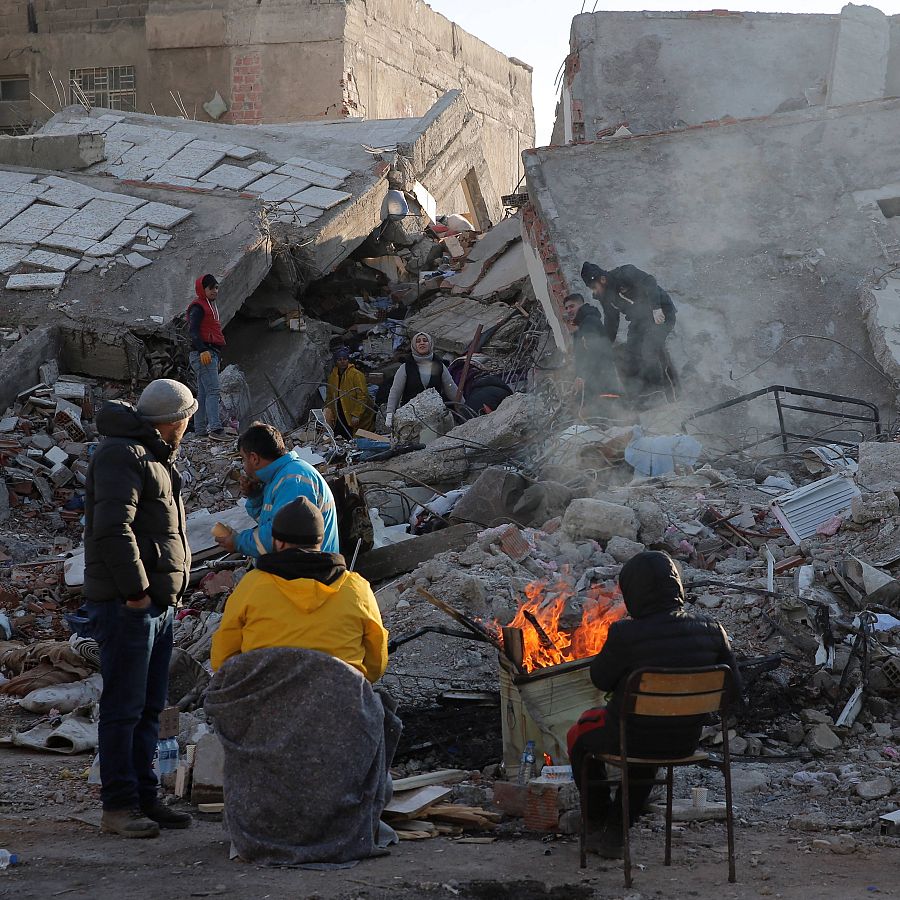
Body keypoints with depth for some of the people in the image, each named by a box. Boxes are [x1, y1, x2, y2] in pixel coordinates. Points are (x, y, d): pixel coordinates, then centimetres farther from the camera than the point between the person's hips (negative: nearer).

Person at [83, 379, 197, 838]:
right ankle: (118, 805, -3)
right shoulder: (121, 455, -11)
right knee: (124, 706, -6)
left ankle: (144, 798, 18)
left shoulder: (155, 457, 21)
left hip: (157, 603, 10)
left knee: (149, 707, 12)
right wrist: (135, 590, -20)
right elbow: (113, 528, -21)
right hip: (125, 604, -10)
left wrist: (165, 592, 15)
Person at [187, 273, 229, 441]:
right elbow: (193, 330, -18)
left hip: (210, 353, 10)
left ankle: (200, 429, 12)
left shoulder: (210, 306, 23)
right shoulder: (198, 306, -8)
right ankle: (215, 428, -27)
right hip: (203, 354, -10)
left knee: (203, 393, 10)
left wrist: (217, 353, 24)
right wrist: (202, 350, -29)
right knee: (213, 390, -19)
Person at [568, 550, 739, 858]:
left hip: (630, 736, -4)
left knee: (579, 734, 30)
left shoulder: (626, 634, -24)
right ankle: (615, 834, 38)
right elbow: (734, 690, -3)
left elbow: (601, 679, -7)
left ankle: (596, 824, 41)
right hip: (685, 742, 4)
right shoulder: (710, 631, -11)